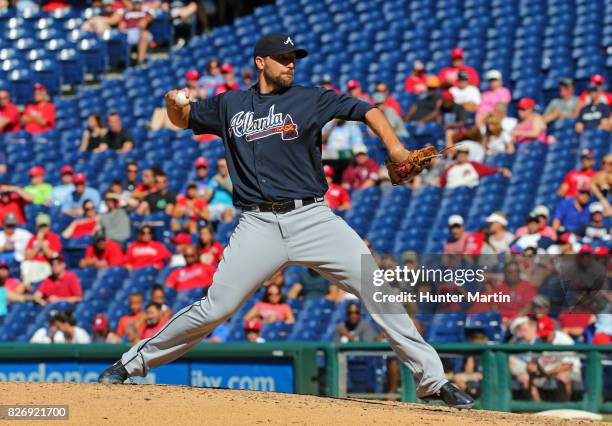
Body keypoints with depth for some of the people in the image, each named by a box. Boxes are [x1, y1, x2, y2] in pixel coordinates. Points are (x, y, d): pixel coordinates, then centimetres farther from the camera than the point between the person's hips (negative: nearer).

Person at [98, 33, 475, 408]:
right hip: (258, 225, 0)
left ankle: (432, 380, -6)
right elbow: (183, 120, 26)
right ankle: (133, 363, 12)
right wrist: (174, 104, 2)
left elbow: (366, 110, 0)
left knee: (378, 288, -11)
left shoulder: (310, 99, 6)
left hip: (313, 218, 0)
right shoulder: (230, 105, 13)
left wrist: (394, 148, -17)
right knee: (214, 308, -6)